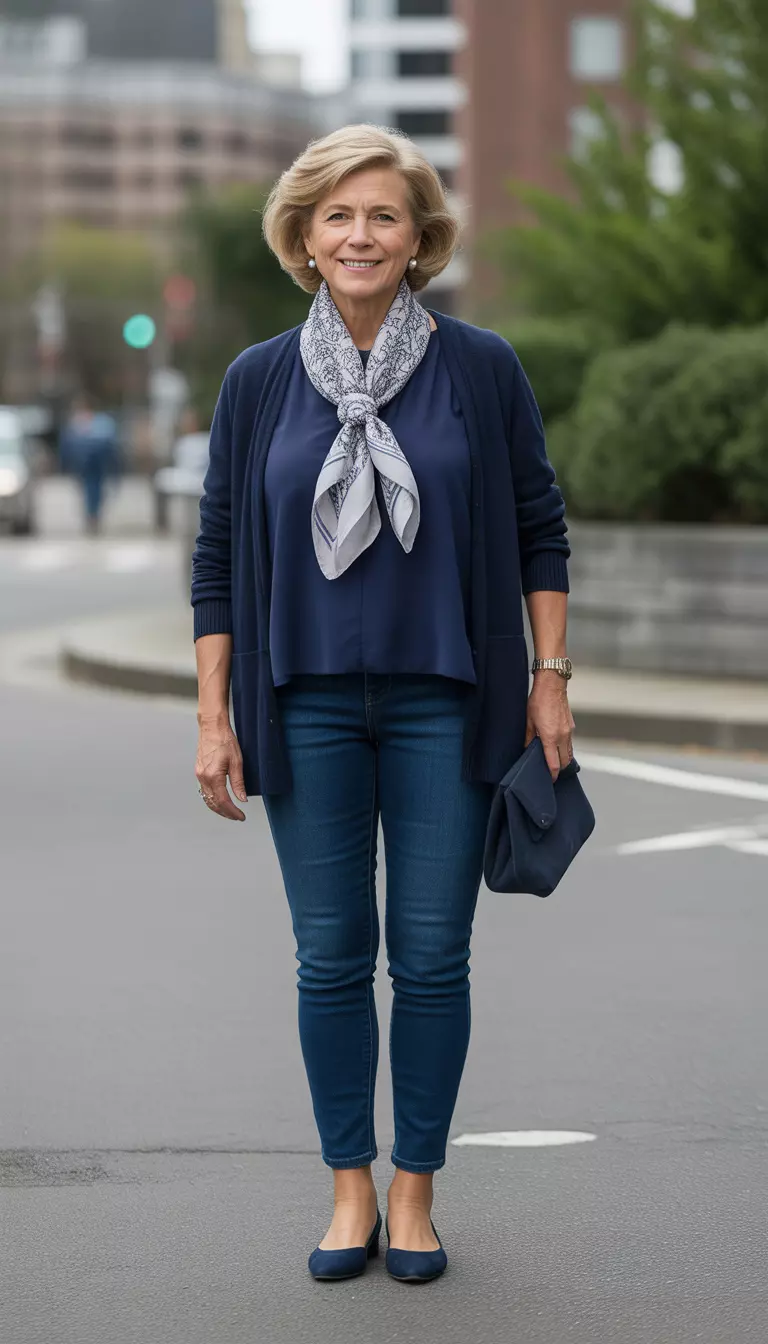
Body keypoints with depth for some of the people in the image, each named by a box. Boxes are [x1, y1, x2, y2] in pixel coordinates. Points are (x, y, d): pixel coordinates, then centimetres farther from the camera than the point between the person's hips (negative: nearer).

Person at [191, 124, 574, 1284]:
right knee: (331, 959, 5)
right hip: (308, 707, 1)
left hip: (443, 705, -1)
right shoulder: (258, 382, 2)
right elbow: (217, 555, 5)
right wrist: (213, 718, 0)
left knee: (432, 957, 3)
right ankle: (350, 1189, 18)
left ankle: (416, 1191, 16)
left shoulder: (482, 370, -1)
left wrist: (551, 680, 0)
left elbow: (539, 528, 5)